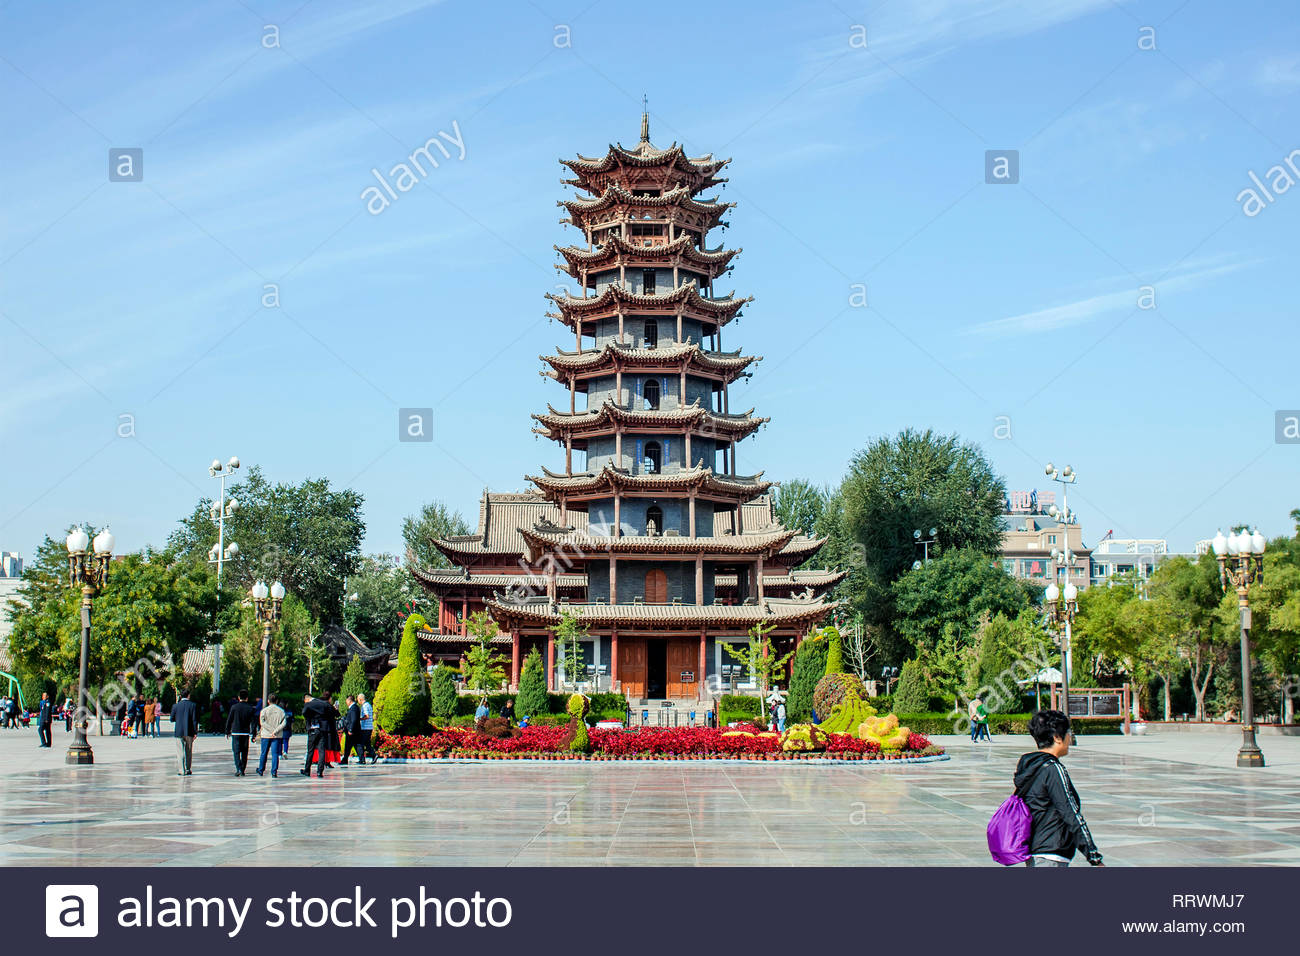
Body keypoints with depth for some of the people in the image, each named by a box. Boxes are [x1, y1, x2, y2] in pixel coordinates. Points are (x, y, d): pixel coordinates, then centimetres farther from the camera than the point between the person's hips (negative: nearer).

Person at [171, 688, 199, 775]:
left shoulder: (176, 706, -1)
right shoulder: (192, 705, -4)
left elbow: (172, 719, 3)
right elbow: (195, 720, -6)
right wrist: (195, 732, -2)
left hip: (179, 732, 0)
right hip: (189, 732, 0)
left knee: (180, 752, 2)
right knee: (189, 752, 12)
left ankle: (181, 771, -4)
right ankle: (187, 770, 15)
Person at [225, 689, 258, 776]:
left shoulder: (234, 707, -4)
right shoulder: (250, 708, 0)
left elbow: (229, 720, -1)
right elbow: (254, 721, 0)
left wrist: (227, 731, 9)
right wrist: (253, 734, 5)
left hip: (236, 732, -2)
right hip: (246, 733, 2)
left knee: (236, 752, 0)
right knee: (244, 752, 11)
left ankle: (238, 769, -16)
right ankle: (243, 770, 15)